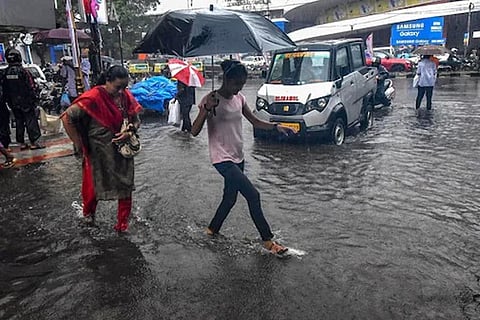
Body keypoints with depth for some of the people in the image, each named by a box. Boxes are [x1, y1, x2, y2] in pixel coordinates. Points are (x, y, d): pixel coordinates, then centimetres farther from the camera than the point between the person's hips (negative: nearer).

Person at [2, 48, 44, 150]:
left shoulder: (6, 73, 3)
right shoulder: (23, 71, -14)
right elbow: (31, 86, -15)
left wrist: (9, 101, 18)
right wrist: (33, 98, -4)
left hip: (14, 103, 6)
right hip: (26, 101, -5)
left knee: (19, 122, 12)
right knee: (31, 121, -1)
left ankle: (21, 143, 16)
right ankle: (35, 142, -3)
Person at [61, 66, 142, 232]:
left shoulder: (126, 96, -6)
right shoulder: (94, 97, -22)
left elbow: (136, 120, 5)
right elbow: (67, 117, -23)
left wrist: (129, 132, -17)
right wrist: (78, 144, -17)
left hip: (122, 151, 4)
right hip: (99, 153, -3)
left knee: (125, 186, 10)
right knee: (94, 184, 17)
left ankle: (123, 223, 29)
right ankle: (88, 212, 48)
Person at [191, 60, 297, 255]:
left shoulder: (239, 98, 5)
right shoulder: (211, 100, -15)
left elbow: (255, 122, 12)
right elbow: (194, 131, -20)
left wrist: (276, 126, -4)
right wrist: (207, 109, -35)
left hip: (237, 157, 8)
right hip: (222, 158, -7)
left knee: (230, 198, 16)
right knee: (253, 195, -12)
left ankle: (212, 230, 39)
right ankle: (268, 241, 1)